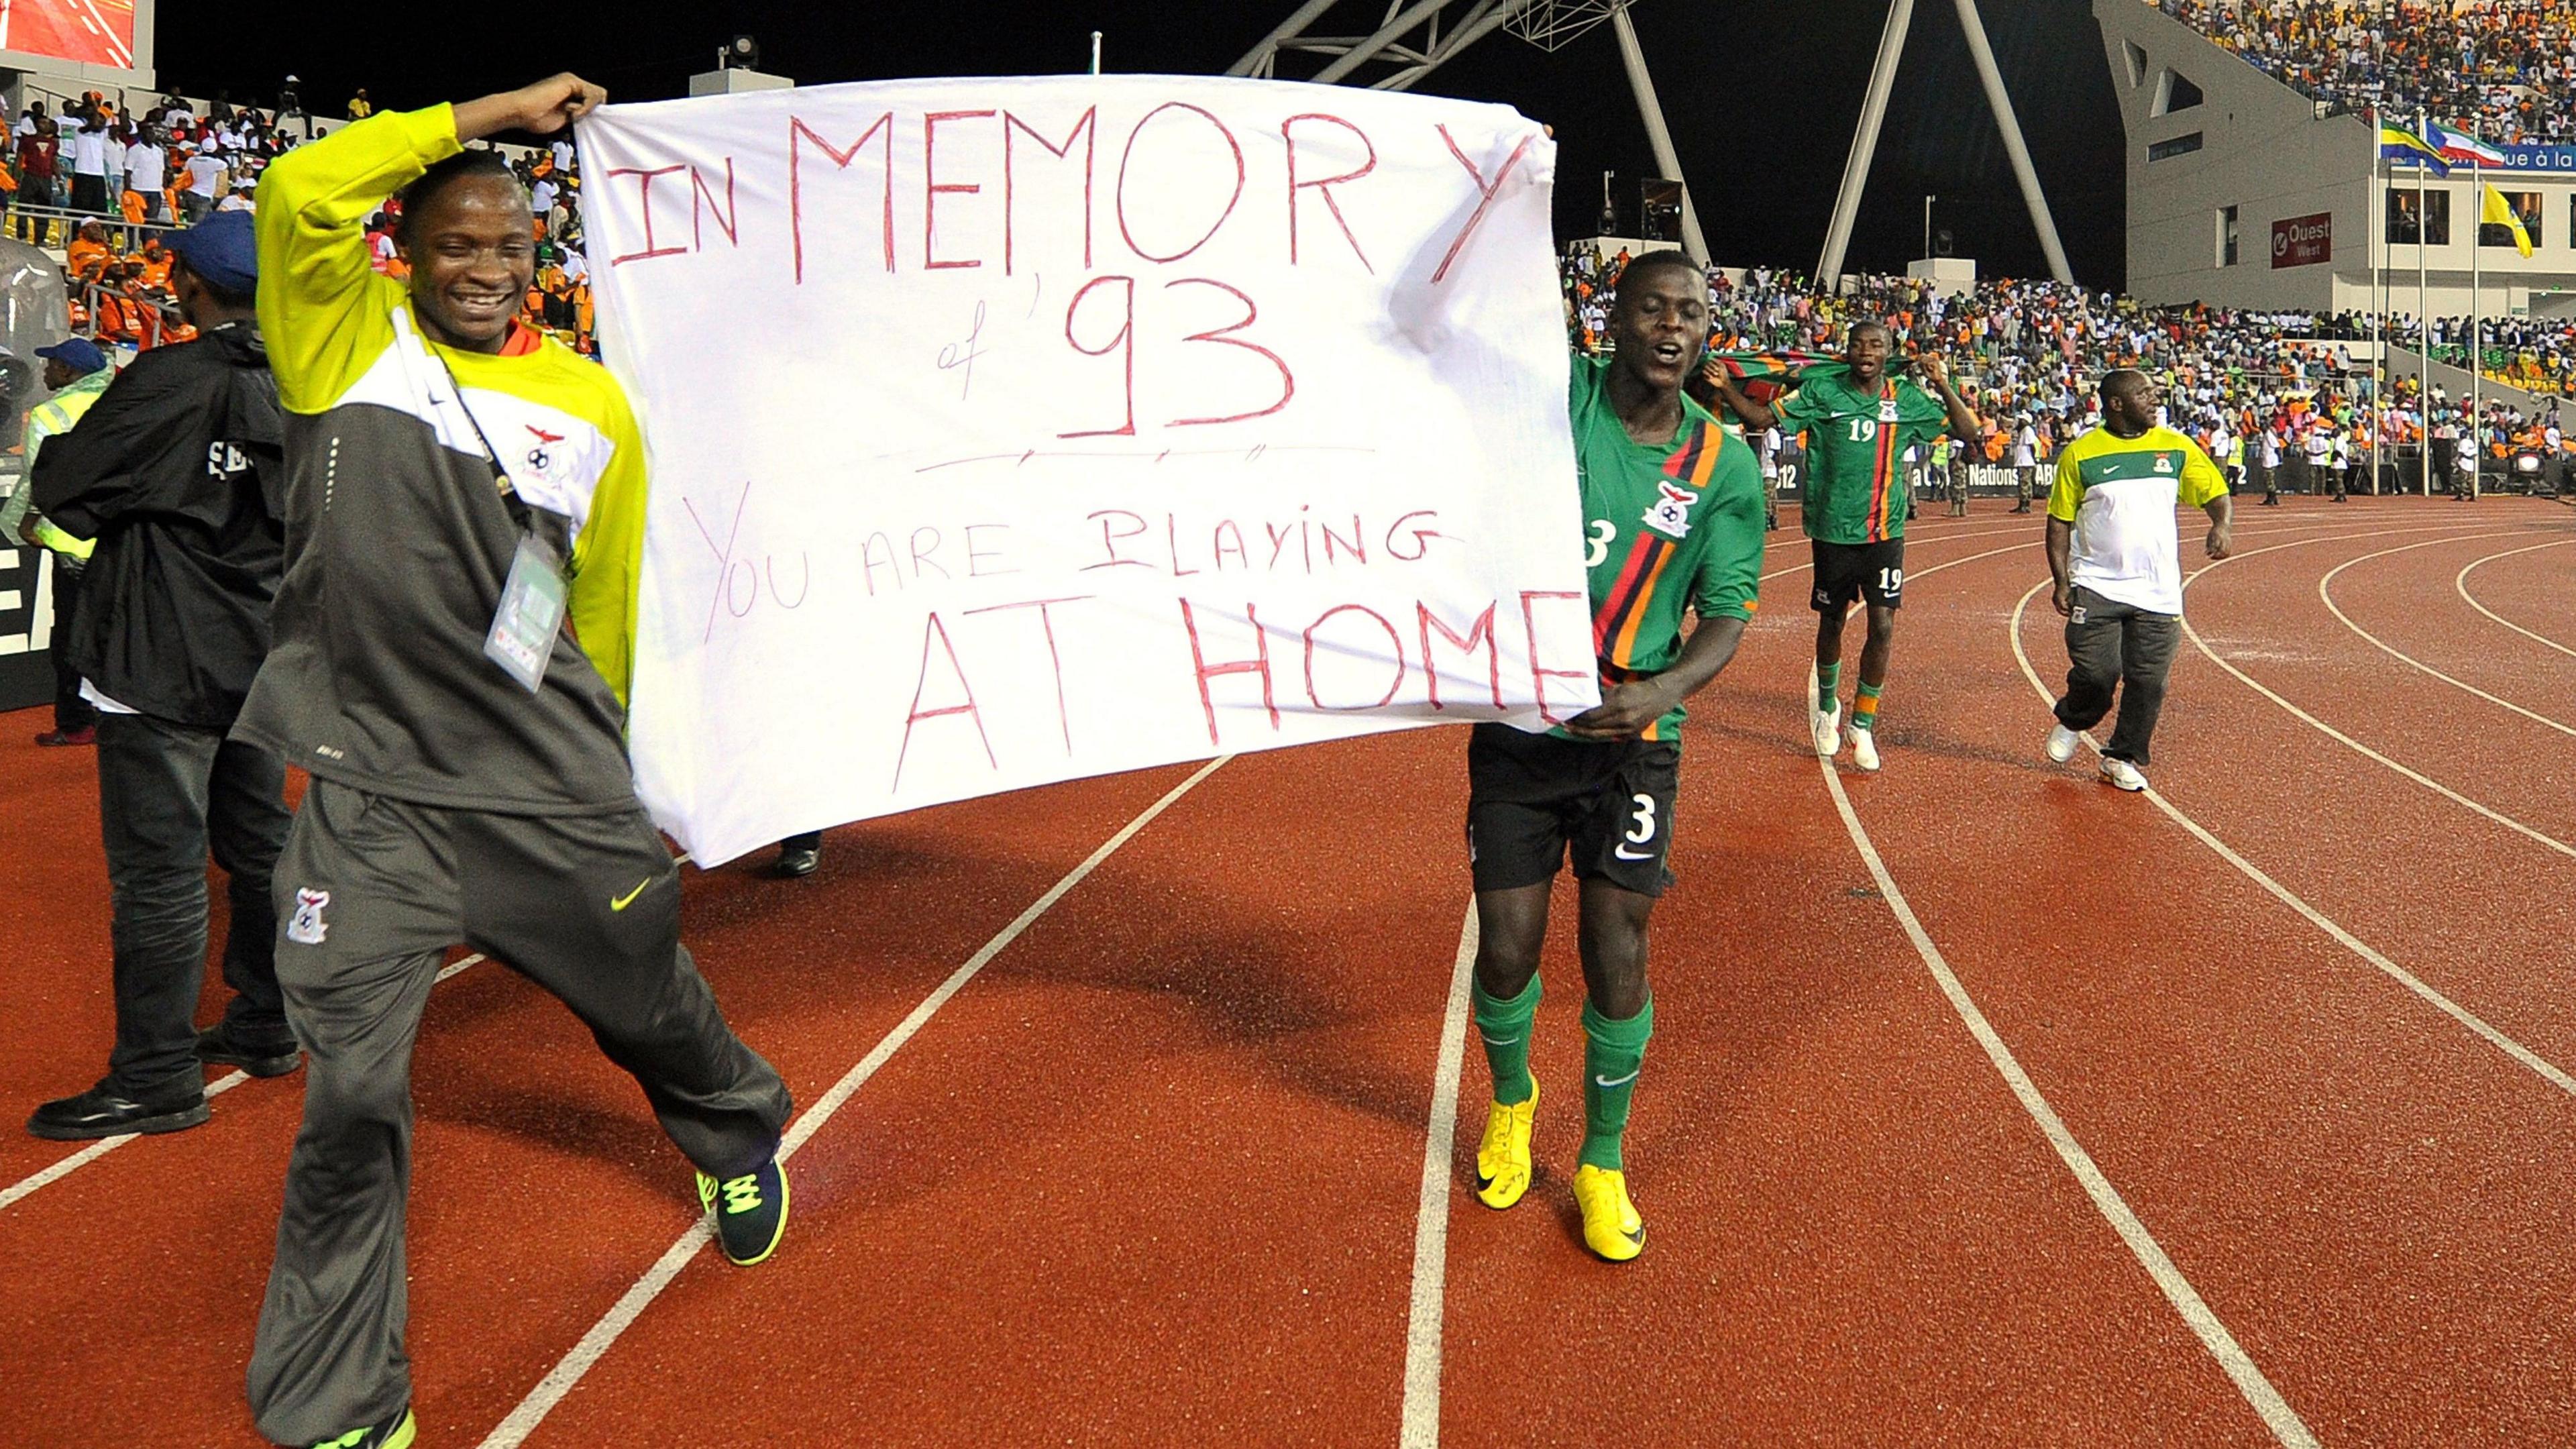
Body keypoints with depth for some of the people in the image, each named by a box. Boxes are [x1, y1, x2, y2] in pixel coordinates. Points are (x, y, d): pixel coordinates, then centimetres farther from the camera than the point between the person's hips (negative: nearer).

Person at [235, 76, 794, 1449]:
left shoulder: (592, 402, 5)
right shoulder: (349, 337, 1)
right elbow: (300, 192, -17)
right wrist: (489, 111, -8)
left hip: (554, 795, 2)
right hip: (372, 793, -2)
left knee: (650, 1004, 19)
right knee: (351, 1094, -3)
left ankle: (742, 1140, 55)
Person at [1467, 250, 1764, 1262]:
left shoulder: (1724, 466, -2)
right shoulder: (1557, 397, -5)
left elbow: (1727, 616, -3)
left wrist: (1663, 689, -21)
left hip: (1630, 738, 0)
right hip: (1515, 724, 0)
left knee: (1617, 960, 0)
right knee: (1507, 948, 5)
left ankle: (1603, 1165, 24)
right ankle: (1512, 1101, 39)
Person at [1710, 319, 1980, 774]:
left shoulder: (1907, 398, 2)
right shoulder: (1822, 390, -2)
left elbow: (1968, 431, 4)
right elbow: (1762, 417, -4)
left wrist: (1944, 387, -9)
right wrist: (1724, 388, -19)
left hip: (1885, 531, 1)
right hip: (1833, 530, -1)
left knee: (1883, 626, -6)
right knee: (1830, 623, 12)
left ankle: (1862, 724, 10)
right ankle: (1826, 705, 38)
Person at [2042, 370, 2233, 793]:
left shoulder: (2177, 447, 7)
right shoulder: (2080, 454, -1)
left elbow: (2216, 494, 11)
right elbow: (2060, 520, 2)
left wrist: (2222, 525, -12)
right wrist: (2061, 581, -5)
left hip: (2158, 592, 3)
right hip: (2097, 586, -2)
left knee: (2148, 681, 0)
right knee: (2097, 673, -9)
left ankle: (2123, 758, 18)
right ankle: (2070, 721, 23)